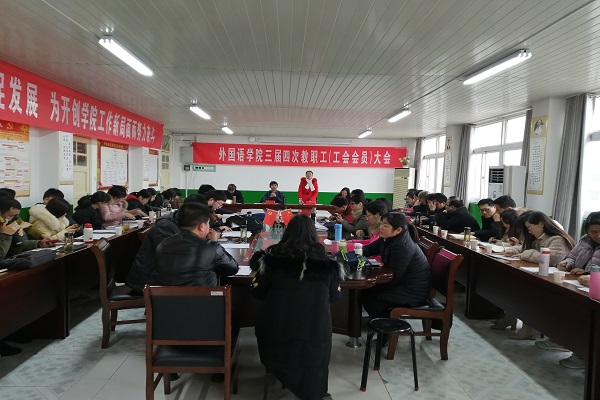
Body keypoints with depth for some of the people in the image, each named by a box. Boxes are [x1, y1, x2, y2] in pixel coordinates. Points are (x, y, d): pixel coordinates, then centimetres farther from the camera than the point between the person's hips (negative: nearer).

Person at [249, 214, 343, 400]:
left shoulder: (273, 258, -10)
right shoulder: (325, 262, -7)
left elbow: (258, 292, 1)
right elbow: (334, 296, 7)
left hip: (276, 329, 0)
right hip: (315, 332, 0)